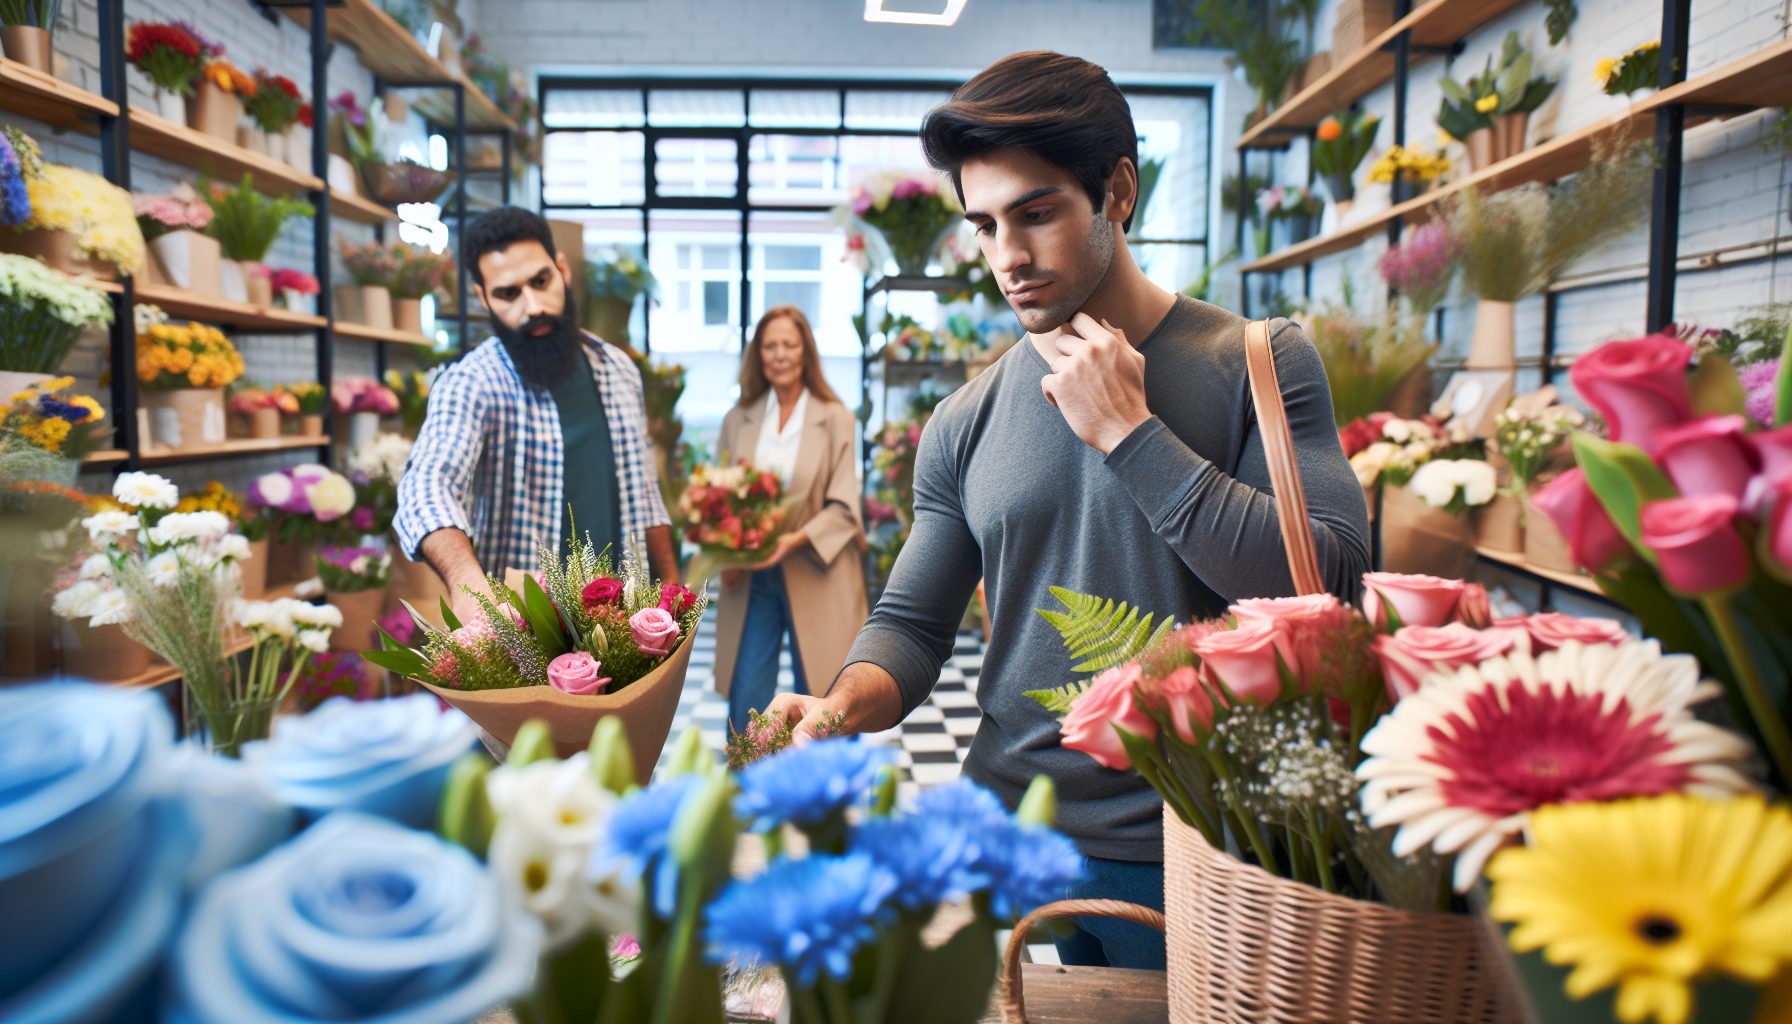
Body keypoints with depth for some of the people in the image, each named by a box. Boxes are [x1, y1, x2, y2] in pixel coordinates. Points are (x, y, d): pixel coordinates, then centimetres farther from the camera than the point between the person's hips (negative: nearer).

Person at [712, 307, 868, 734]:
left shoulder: (835, 418, -2)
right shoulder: (738, 419, 7)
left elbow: (844, 507, -6)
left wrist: (797, 539, -21)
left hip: (816, 580, -2)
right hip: (750, 579, 2)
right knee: (745, 702, 4)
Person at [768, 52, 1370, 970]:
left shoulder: (1256, 363, -7)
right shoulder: (966, 423, 2)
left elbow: (1331, 587, -18)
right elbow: (911, 624, 4)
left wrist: (1129, 431, -19)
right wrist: (843, 706, -18)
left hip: (1182, 855, -2)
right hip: (1005, 834, 3)